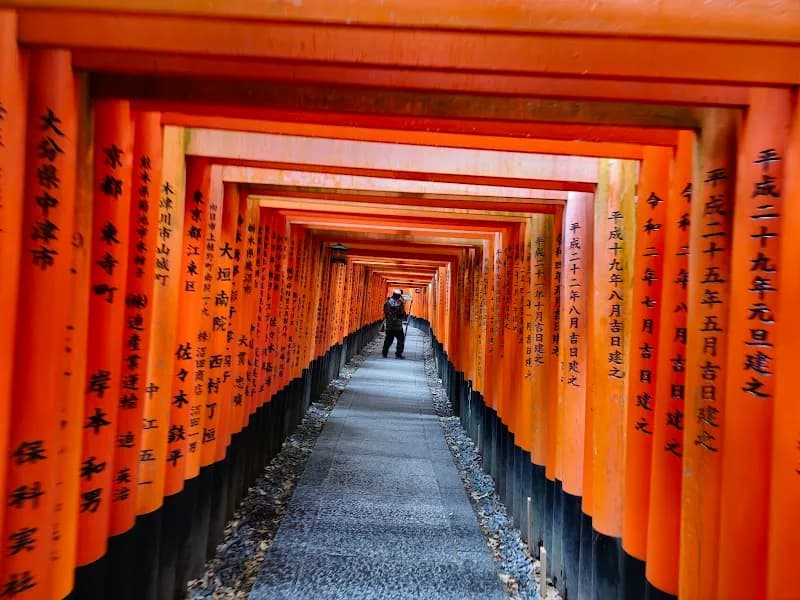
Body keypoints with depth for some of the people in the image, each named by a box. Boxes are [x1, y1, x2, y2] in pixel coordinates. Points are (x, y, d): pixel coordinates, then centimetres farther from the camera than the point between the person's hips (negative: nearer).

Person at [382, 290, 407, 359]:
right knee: (401, 339, 6)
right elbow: (403, 314, -6)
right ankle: (398, 354, 2)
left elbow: (385, 312, 10)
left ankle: (384, 353, 16)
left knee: (388, 339, 14)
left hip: (389, 325, 5)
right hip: (397, 325, -4)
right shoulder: (400, 303, -11)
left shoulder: (387, 302, 1)